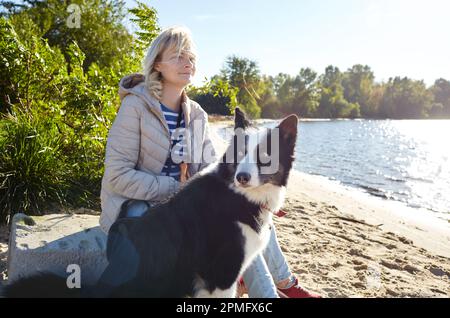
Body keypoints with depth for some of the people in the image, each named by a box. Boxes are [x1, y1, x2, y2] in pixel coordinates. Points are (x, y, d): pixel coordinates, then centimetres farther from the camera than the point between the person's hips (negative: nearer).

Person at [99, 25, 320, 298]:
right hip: (136, 208, -6)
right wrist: (181, 189, -21)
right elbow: (118, 175, -19)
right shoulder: (136, 106, -14)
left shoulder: (196, 115, 6)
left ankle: (283, 283, 4)